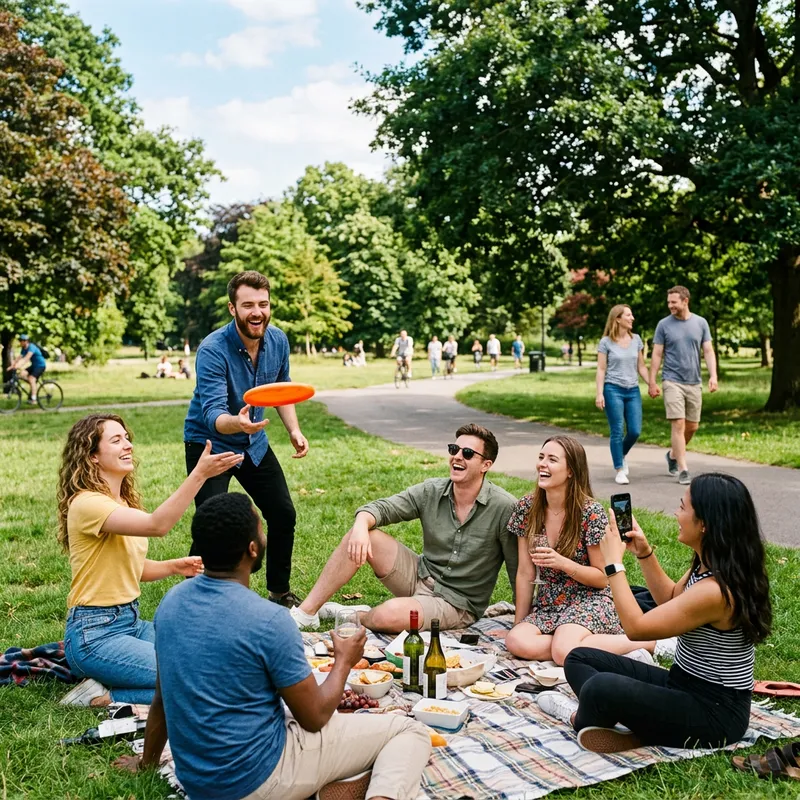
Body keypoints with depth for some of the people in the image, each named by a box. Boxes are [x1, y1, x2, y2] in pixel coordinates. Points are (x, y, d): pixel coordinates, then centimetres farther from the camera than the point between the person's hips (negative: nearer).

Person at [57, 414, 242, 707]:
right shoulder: (87, 503, -18)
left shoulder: (122, 502, 11)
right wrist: (199, 474, -40)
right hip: (96, 634, -9)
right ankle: (102, 697, -3)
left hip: (131, 621, 9)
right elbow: (157, 525, -33)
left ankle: (105, 695, 8)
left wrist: (173, 566, 3)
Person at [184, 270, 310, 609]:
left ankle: (280, 591, 28)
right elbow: (212, 414, -37)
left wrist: (294, 430, -3)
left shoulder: (278, 341, -9)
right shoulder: (212, 350, -28)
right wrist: (237, 422, -58)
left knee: (284, 515, 8)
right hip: (209, 443, -6)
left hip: (254, 442, 6)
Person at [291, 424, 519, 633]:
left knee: (389, 615, -34)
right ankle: (307, 612, -7)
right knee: (358, 537, -13)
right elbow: (380, 507, -8)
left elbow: (519, 570, -13)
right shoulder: (431, 491, -3)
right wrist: (361, 524, -30)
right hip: (420, 576, 5)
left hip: (457, 604, -5)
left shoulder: (504, 508, -17)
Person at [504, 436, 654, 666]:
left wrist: (563, 563, -24)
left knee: (563, 652, -32)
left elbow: (603, 578, -7)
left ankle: (640, 642, -10)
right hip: (547, 605, 4)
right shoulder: (527, 508, -1)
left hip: (589, 601, -3)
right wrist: (519, 624, 1)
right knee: (516, 642, -27)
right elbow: (525, 573, 3)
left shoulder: (590, 513, -14)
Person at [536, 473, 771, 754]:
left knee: (602, 688, -32)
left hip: (714, 713, -10)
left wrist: (613, 562, -13)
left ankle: (582, 718, 0)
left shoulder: (715, 590, -28)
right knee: (579, 658, 9)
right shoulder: (707, 566, 1)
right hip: (683, 685, 10)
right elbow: (671, 599, 23)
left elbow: (635, 627, -21)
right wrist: (644, 553, 10)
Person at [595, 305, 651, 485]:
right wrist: (599, 394, -10)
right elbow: (601, 369, -3)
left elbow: (641, 367, 13)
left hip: (633, 391, 4)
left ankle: (621, 455, 29)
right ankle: (620, 470, 7)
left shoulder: (636, 339, 9)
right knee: (617, 431, -2)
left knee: (635, 431, 0)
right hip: (613, 390, -4)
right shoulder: (606, 342, -3)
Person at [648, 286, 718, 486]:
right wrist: (652, 382, -3)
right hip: (672, 381, -3)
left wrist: (713, 375, -8)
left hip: (694, 382, 3)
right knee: (679, 425, -10)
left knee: (692, 426, 9)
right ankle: (683, 470, -6)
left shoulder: (701, 323, 5)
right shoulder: (664, 325, -1)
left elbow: (708, 351, 5)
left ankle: (673, 454, 34)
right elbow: (657, 355, 1)